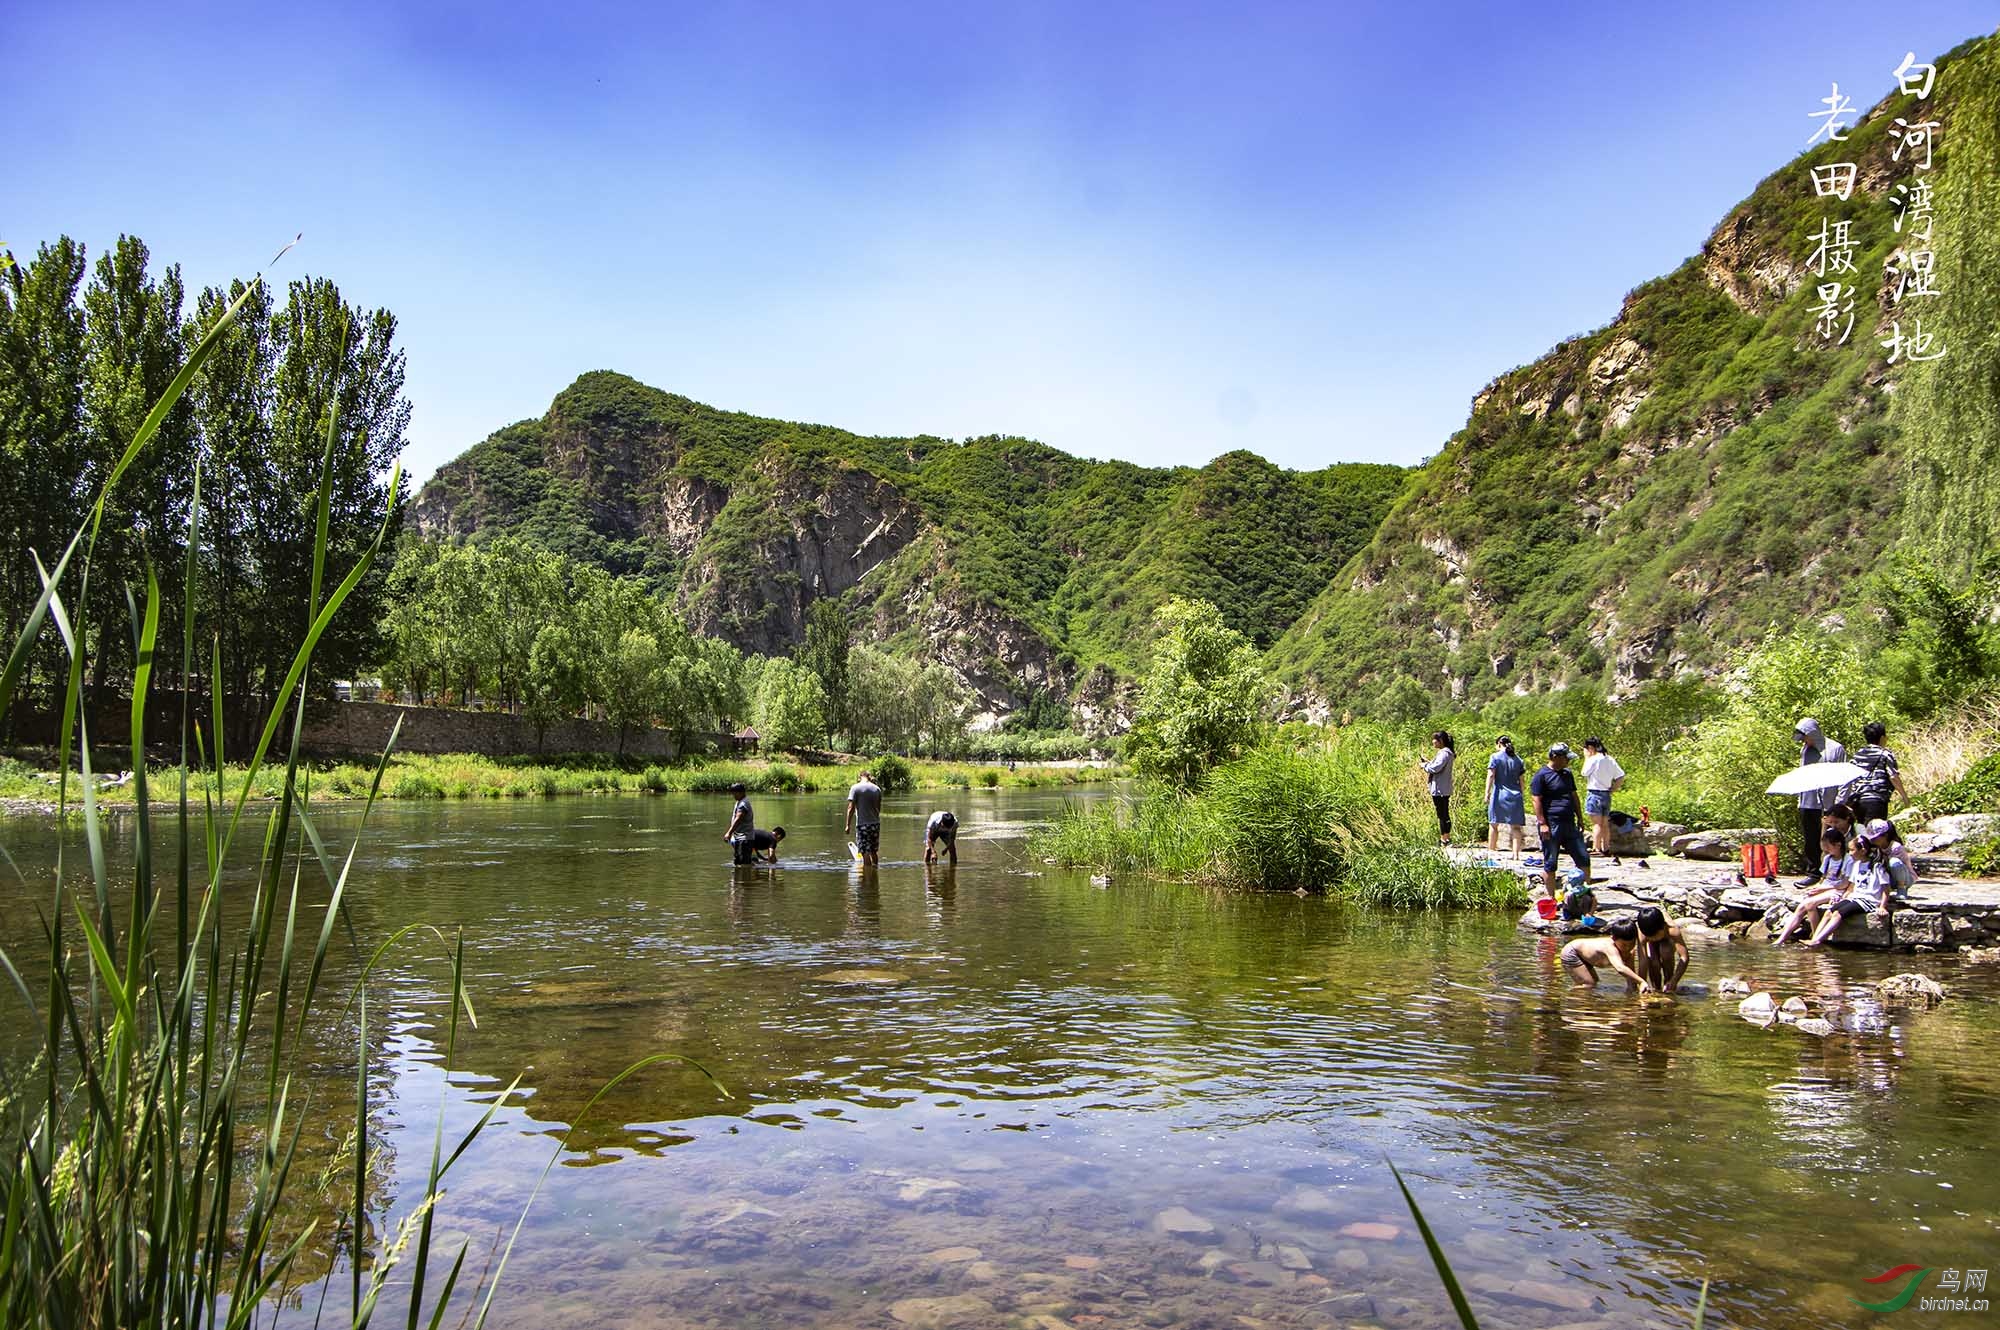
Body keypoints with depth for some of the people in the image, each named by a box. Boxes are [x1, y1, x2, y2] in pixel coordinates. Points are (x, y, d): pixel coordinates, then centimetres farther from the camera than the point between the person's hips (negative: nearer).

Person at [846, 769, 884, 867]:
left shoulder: (855, 788, -6)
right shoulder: (877, 789, 7)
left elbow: (851, 808, -11)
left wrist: (848, 825, -8)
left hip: (862, 824, -5)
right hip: (875, 823, 5)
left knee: (865, 852, -4)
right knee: (874, 852, 15)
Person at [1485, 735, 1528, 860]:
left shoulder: (1495, 757, -3)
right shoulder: (1518, 759, 9)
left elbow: (1490, 776, -10)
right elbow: (1521, 780, 11)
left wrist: (1487, 793, -10)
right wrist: (1522, 796, 19)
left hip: (1500, 794, -3)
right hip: (1515, 795, 3)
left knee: (1494, 824, 10)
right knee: (1516, 826, 3)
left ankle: (1491, 850, 17)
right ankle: (1516, 854, 0)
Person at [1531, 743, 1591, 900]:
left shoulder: (1568, 774, 16)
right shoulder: (1541, 775, -7)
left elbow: (1574, 796, 23)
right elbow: (1537, 800, -11)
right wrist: (1542, 823, -17)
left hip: (1569, 824, 7)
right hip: (1551, 825, -7)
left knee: (1583, 858, 5)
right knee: (1550, 863, 0)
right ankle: (1551, 897, 8)